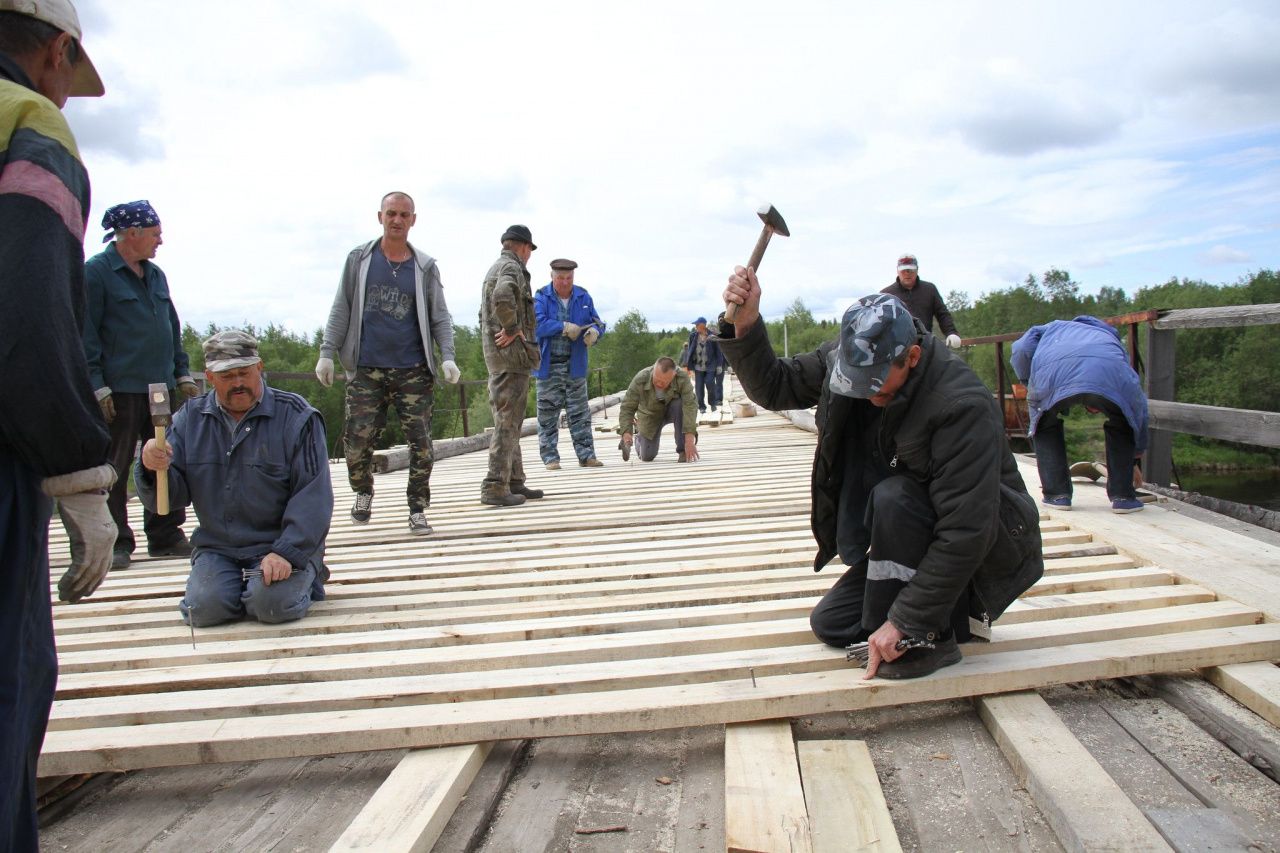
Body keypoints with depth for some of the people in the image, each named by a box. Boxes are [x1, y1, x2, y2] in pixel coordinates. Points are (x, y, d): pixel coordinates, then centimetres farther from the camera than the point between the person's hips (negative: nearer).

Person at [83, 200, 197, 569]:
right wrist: (97, 386, -13)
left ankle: (166, 537, 18)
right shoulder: (95, 272, -5)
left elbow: (172, 327, 23)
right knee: (114, 468, -1)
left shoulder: (155, 275, 17)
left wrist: (183, 372, 16)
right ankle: (115, 544, 7)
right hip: (119, 390, -7)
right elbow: (86, 335, -8)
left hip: (160, 388, 7)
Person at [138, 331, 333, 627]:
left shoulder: (295, 417, -7)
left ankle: (305, 577, 8)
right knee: (205, 608, -19)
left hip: (282, 545, -3)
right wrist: (152, 469, -21)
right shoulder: (190, 419, 6)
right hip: (217, 547, 4)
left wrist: (286, 553, -22)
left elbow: (313, 497, -12)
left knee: (271, 605, -25)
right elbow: (172, 496, 2)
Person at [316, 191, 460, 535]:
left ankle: (417, 510, 11)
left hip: (414, 373, 0)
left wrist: (447, 357, -7)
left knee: (421, 443, -3)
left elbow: (440, 318, 6)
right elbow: (341, 310, 8)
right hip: (366, 371, 0)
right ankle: (363, 493, 28)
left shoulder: (425, 267, 7)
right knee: (358, 442, 0)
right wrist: (327, 353, 1)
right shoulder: (359, 259, 8)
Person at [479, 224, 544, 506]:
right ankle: (495, 488, -9)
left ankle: (514, 482, 20)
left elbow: (485, 313, 31)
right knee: (507, 421, -9)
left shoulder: (494, 269, 22)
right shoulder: (512, 268, -10)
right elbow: (502, 297, -32)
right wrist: (512, 329, -20)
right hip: (511, 355, -10)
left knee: (509, 421, 14)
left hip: (495, 355, 10)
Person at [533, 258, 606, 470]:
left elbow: (597, 322, 9)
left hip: (575, 365, 3)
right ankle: (550, 457, 9)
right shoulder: (541, 297, -4)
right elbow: (537, 324, -18)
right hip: (548, 365, -3)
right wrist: (564, 327, -23)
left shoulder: (583, 297, 7)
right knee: (547, 413, 2)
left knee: (579, 412, 5)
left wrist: (595, 331, -15)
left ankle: (586, 455, 9)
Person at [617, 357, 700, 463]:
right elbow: (627, 408, -26)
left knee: (680, 405, -35)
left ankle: (683, 451, -19)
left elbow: (690, 406, -40)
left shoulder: (683, 378, -34)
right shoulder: (640, 380, -31)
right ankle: (638, 438, 36)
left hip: (672, 410, 0)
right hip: (651, 415, 1)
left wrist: (690, 440, -49)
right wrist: (626, 433, -42)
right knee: (647, 457, 0)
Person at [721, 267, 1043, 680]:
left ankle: (929, 638, -17)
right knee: (830, 624, 4)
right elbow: (775, 386, -4)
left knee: (893, 497, -34)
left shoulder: (963, 405, -33)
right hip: (921, 539, 7)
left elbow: (965, 532, -34)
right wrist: (745, 324, -24)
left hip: (992, 544, -7)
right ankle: (957, 613, 16)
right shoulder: (846, 359, -12)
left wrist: (904, 621, -32)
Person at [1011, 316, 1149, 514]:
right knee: (1121, 426, 31)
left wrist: (1032, 388, 31)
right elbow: (1138, 405, 45)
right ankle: (1122, 495, 26)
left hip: (1052, 373, -1)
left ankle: (1056, 494, 23)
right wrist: (1133, 460, 53)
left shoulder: (1051, 328, 42)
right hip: (1110, 377, 1)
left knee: (1046, 425, 29)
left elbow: (1021, 350, 16)